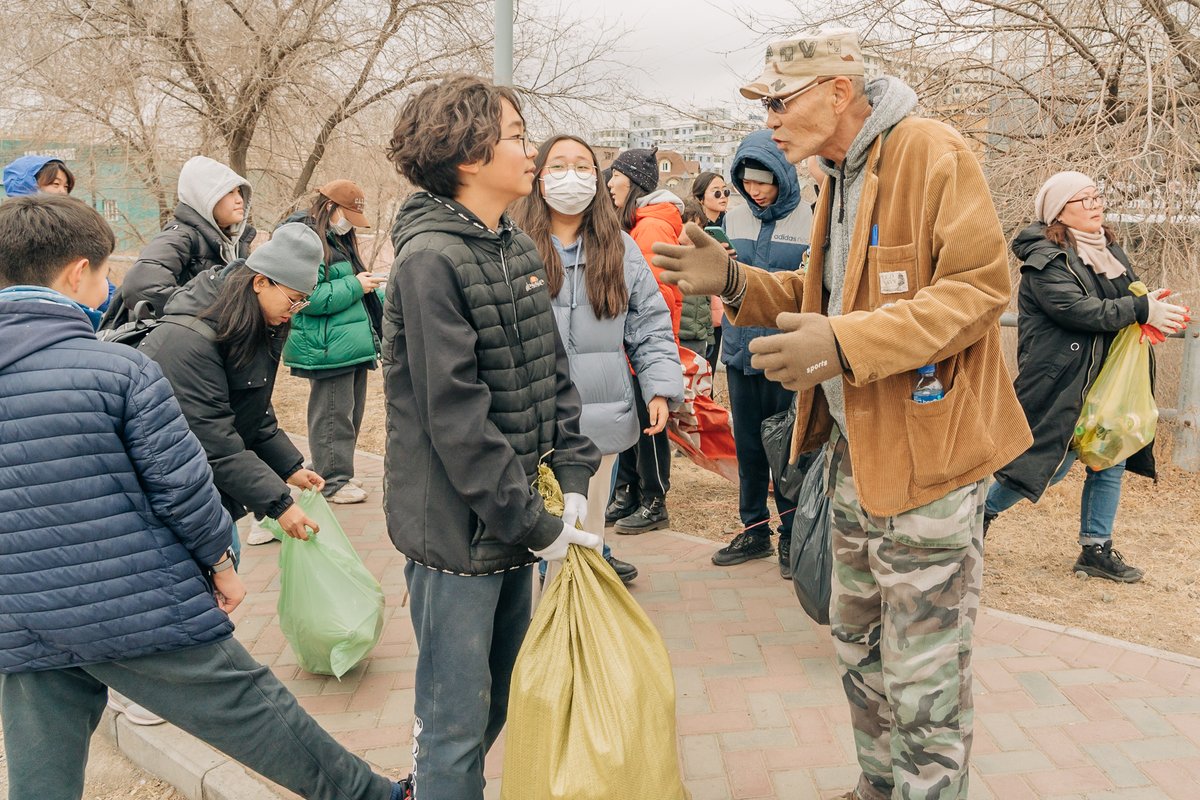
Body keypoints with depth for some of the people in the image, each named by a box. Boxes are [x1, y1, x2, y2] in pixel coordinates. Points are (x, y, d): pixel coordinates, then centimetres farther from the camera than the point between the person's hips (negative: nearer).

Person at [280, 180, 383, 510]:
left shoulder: (338, 240, 18)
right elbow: (310, 297, -22)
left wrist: (377, 293, 14)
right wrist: (355, 287, -16)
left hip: (352, 345, 10)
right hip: (328, 346, -10)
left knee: (351, 412, 15)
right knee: (333, 414, -2)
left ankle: (330, 472, 27)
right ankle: (333, 481, 8)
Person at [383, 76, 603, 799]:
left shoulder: (521, 249, 8)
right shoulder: (429, 259, -17)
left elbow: (553, 372, 10)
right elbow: (455, 417, -20)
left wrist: (573, 476, -1)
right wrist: (534, 526, -16)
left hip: (515, 516, 8)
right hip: (457, 525, -8)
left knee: (502, 692, 22)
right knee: (457, 717, 7)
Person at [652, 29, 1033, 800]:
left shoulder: (932, 153, -13)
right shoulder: (840, 176, 15)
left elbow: (980, 287, -21)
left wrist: (848, 344, -30)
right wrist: (736, 282, 5)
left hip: (926, 454, -9)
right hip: (854, 450, 9)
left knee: (923, 677, 2)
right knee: (859, 643, 21)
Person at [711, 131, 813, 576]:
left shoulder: (810, 222, -7)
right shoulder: (734, 220, 8)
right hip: (741, 351, 5)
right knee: (748, 447, 13)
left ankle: (792, 536, 19)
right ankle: (754, 531, 28)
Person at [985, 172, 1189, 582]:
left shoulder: (1108, 249, 12)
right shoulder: (1046, 259, -14)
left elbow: (1131, 293, 18)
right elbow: (1081, 310, -24)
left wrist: (1152, 306, -6)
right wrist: (1142, 310, -22)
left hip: (1105, 377, 8)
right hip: (1061, 380, -8)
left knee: (1111, 460, 8)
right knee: (1050, 462, -5)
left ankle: (1096, 549, 18)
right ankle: (983, 510, 17)